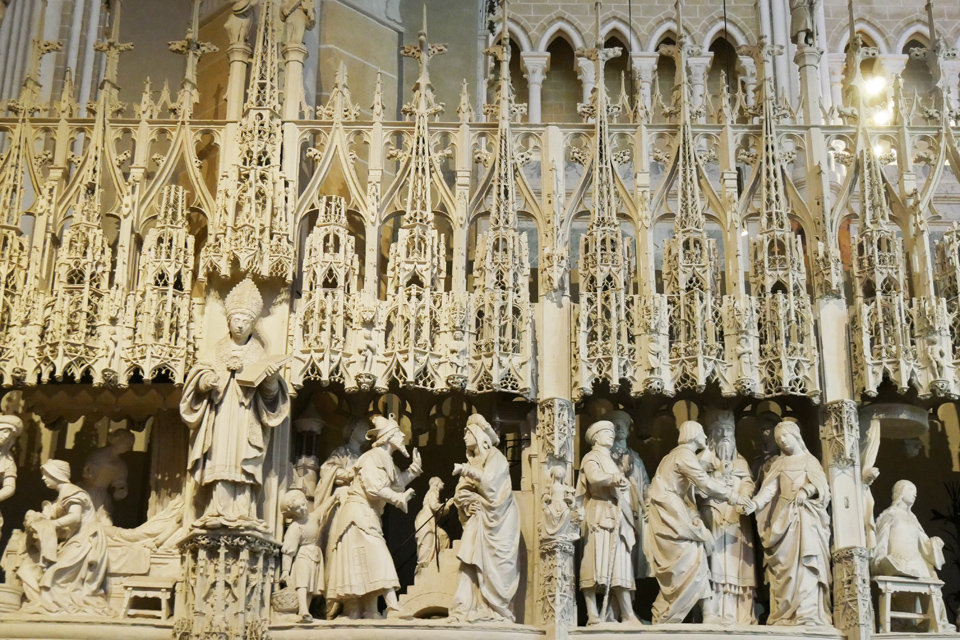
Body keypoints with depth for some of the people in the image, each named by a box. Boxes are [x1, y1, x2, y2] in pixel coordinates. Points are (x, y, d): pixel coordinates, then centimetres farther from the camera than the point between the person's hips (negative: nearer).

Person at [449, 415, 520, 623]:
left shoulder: (495, 457, 0)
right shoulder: (472, 461, 18)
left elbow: (490, 482, -17)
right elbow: (460, 492, 11)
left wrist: (469, 471, -20)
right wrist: (467, 501, -8)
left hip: (494, 520, -6)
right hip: (476, 519, 6)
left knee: (492, 563, -10)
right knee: (471, 562, -6)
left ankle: (496, 610, -8)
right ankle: (469, 608, -11)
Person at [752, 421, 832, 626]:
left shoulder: (810, 460, 14)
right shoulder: (779, 465, 18)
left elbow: (821, 484, 0)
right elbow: (769, 489, 2)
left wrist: (806, 491, -21)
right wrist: (754, 503, -16)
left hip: (806, 517, -2)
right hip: (783, 517, 2)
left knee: (806, 563, -13)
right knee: (784, 565, -6)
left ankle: (808, 614, -19)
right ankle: (784, 614, -9)